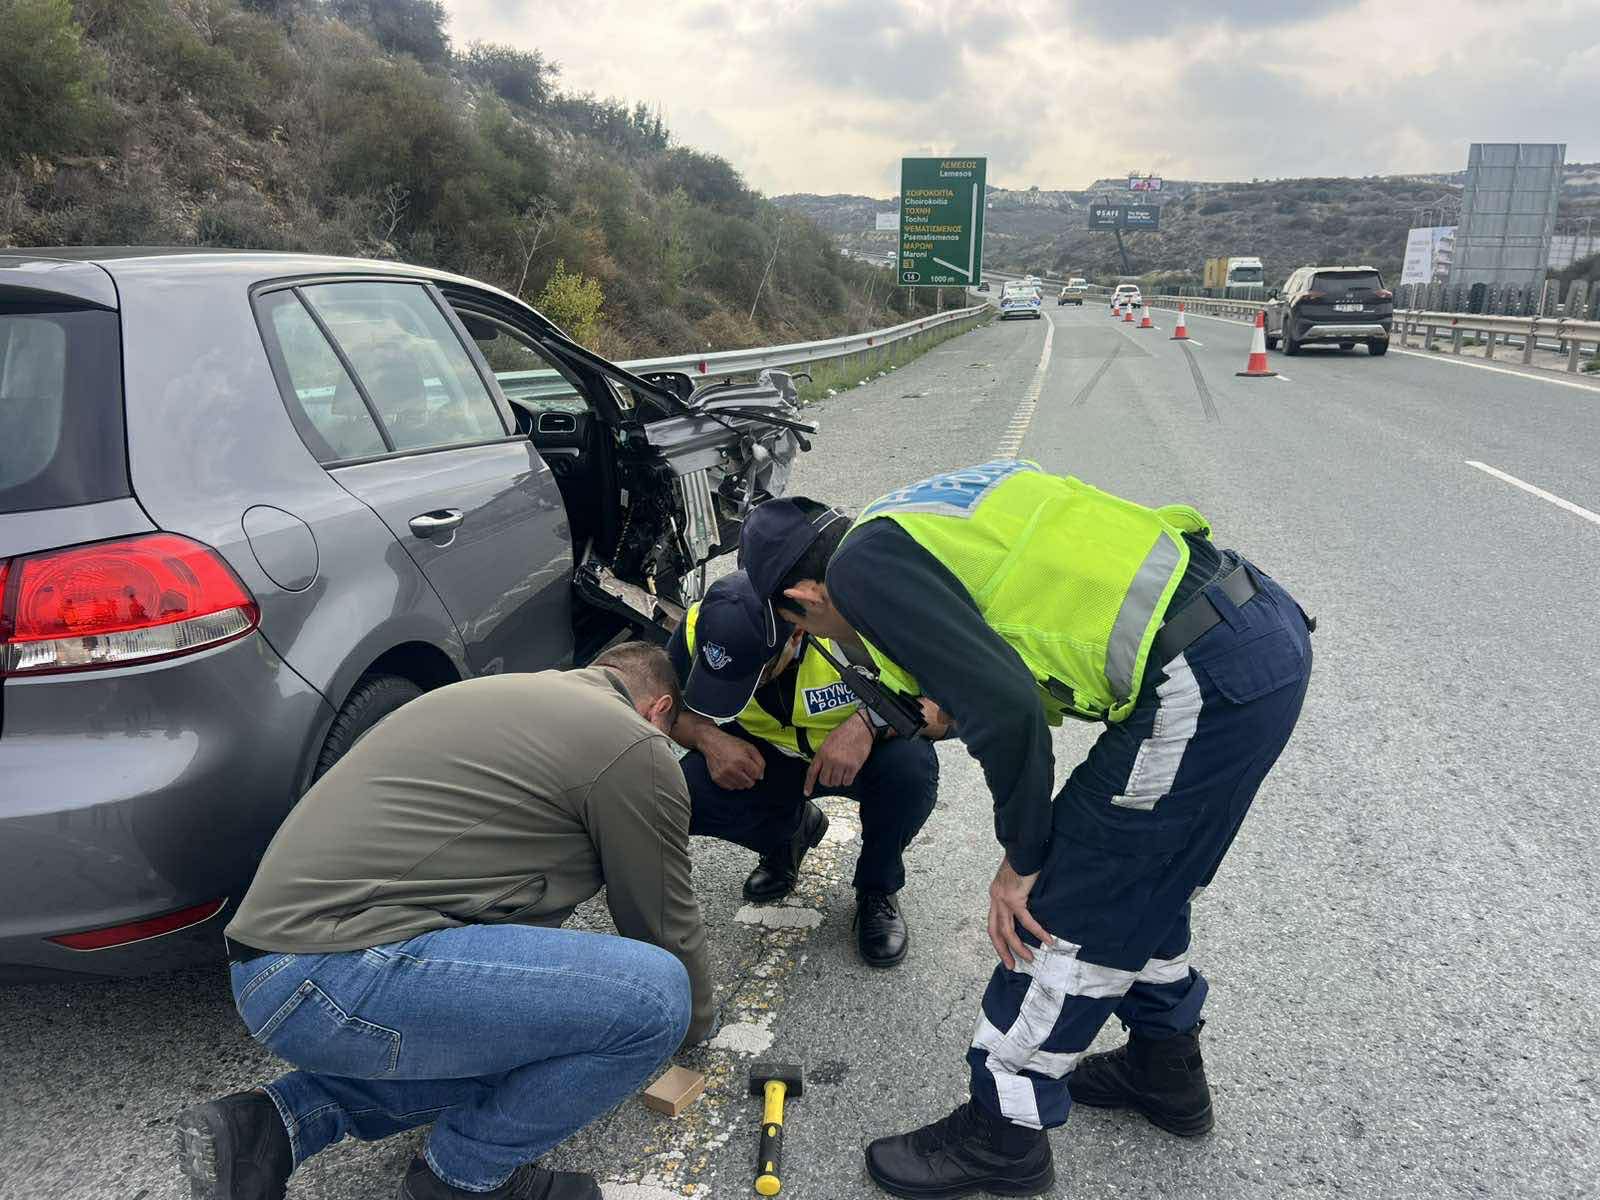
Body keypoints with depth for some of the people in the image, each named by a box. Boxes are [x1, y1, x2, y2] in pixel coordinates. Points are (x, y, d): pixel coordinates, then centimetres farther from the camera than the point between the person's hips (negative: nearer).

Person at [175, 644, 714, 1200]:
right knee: (652, 995, -11)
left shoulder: (497, 693, 23)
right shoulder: (636, 748, -3)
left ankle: (269, 1127, 15)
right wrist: (695, 1021, 30)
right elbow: (666, 926, 8)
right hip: (346, 976, -10)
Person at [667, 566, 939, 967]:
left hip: (862, 752, -2)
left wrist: (869, 722, -41)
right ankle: (791, 830, 11)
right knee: (683, 796, -23)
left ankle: (878, 889, -2)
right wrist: (708, 738, -27)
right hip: (763, 757, 3)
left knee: (911, 766, -35)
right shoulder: (700, 626, -22)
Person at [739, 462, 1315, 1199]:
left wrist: (1021, 857, -4)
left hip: (1205, 683, -10)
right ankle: (1164, 1069, 44)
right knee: (1138, 875, 25)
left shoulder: (864, 565, -9)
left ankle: (1003, 1137, 23)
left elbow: (1005, 708, -18)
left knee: (1062, 909, 4)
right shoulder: (916, 519, 18)